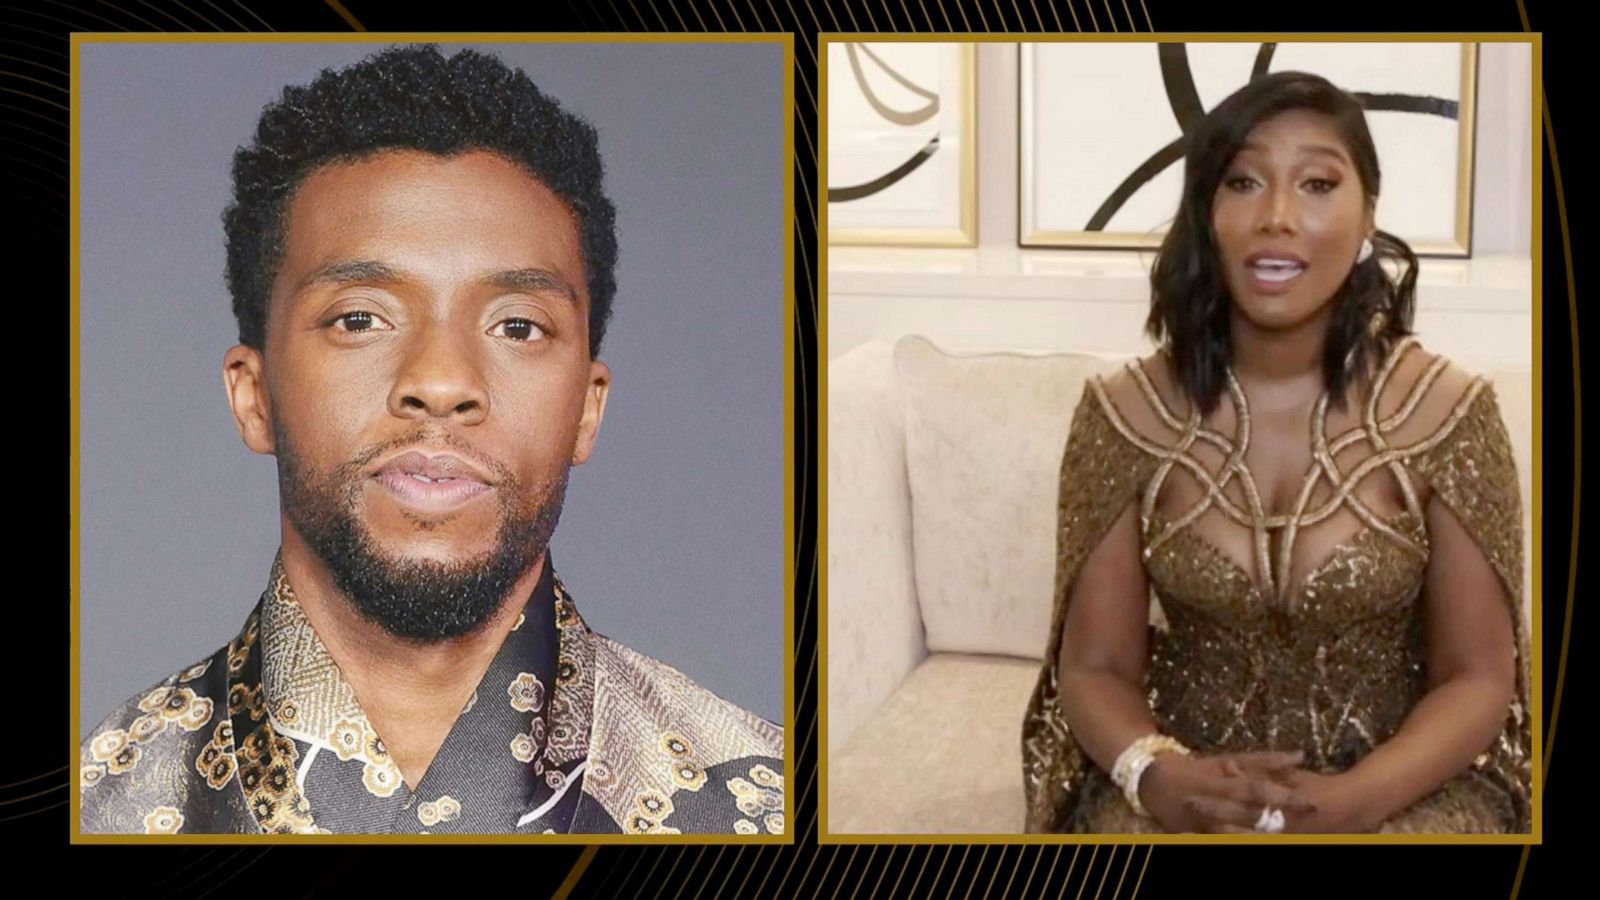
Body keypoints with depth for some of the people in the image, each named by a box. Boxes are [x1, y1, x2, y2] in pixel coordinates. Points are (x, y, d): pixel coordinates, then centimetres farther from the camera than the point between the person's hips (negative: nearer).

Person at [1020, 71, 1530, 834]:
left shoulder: (1445, 411, -6)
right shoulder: (1127, 412, -5)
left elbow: (1477, 678, -3)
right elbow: (1095, 668, -1)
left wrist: (1357, 798, -21)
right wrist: (1160, 777, -22)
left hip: (1398, 784, 0)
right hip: (1191, 785, 0)